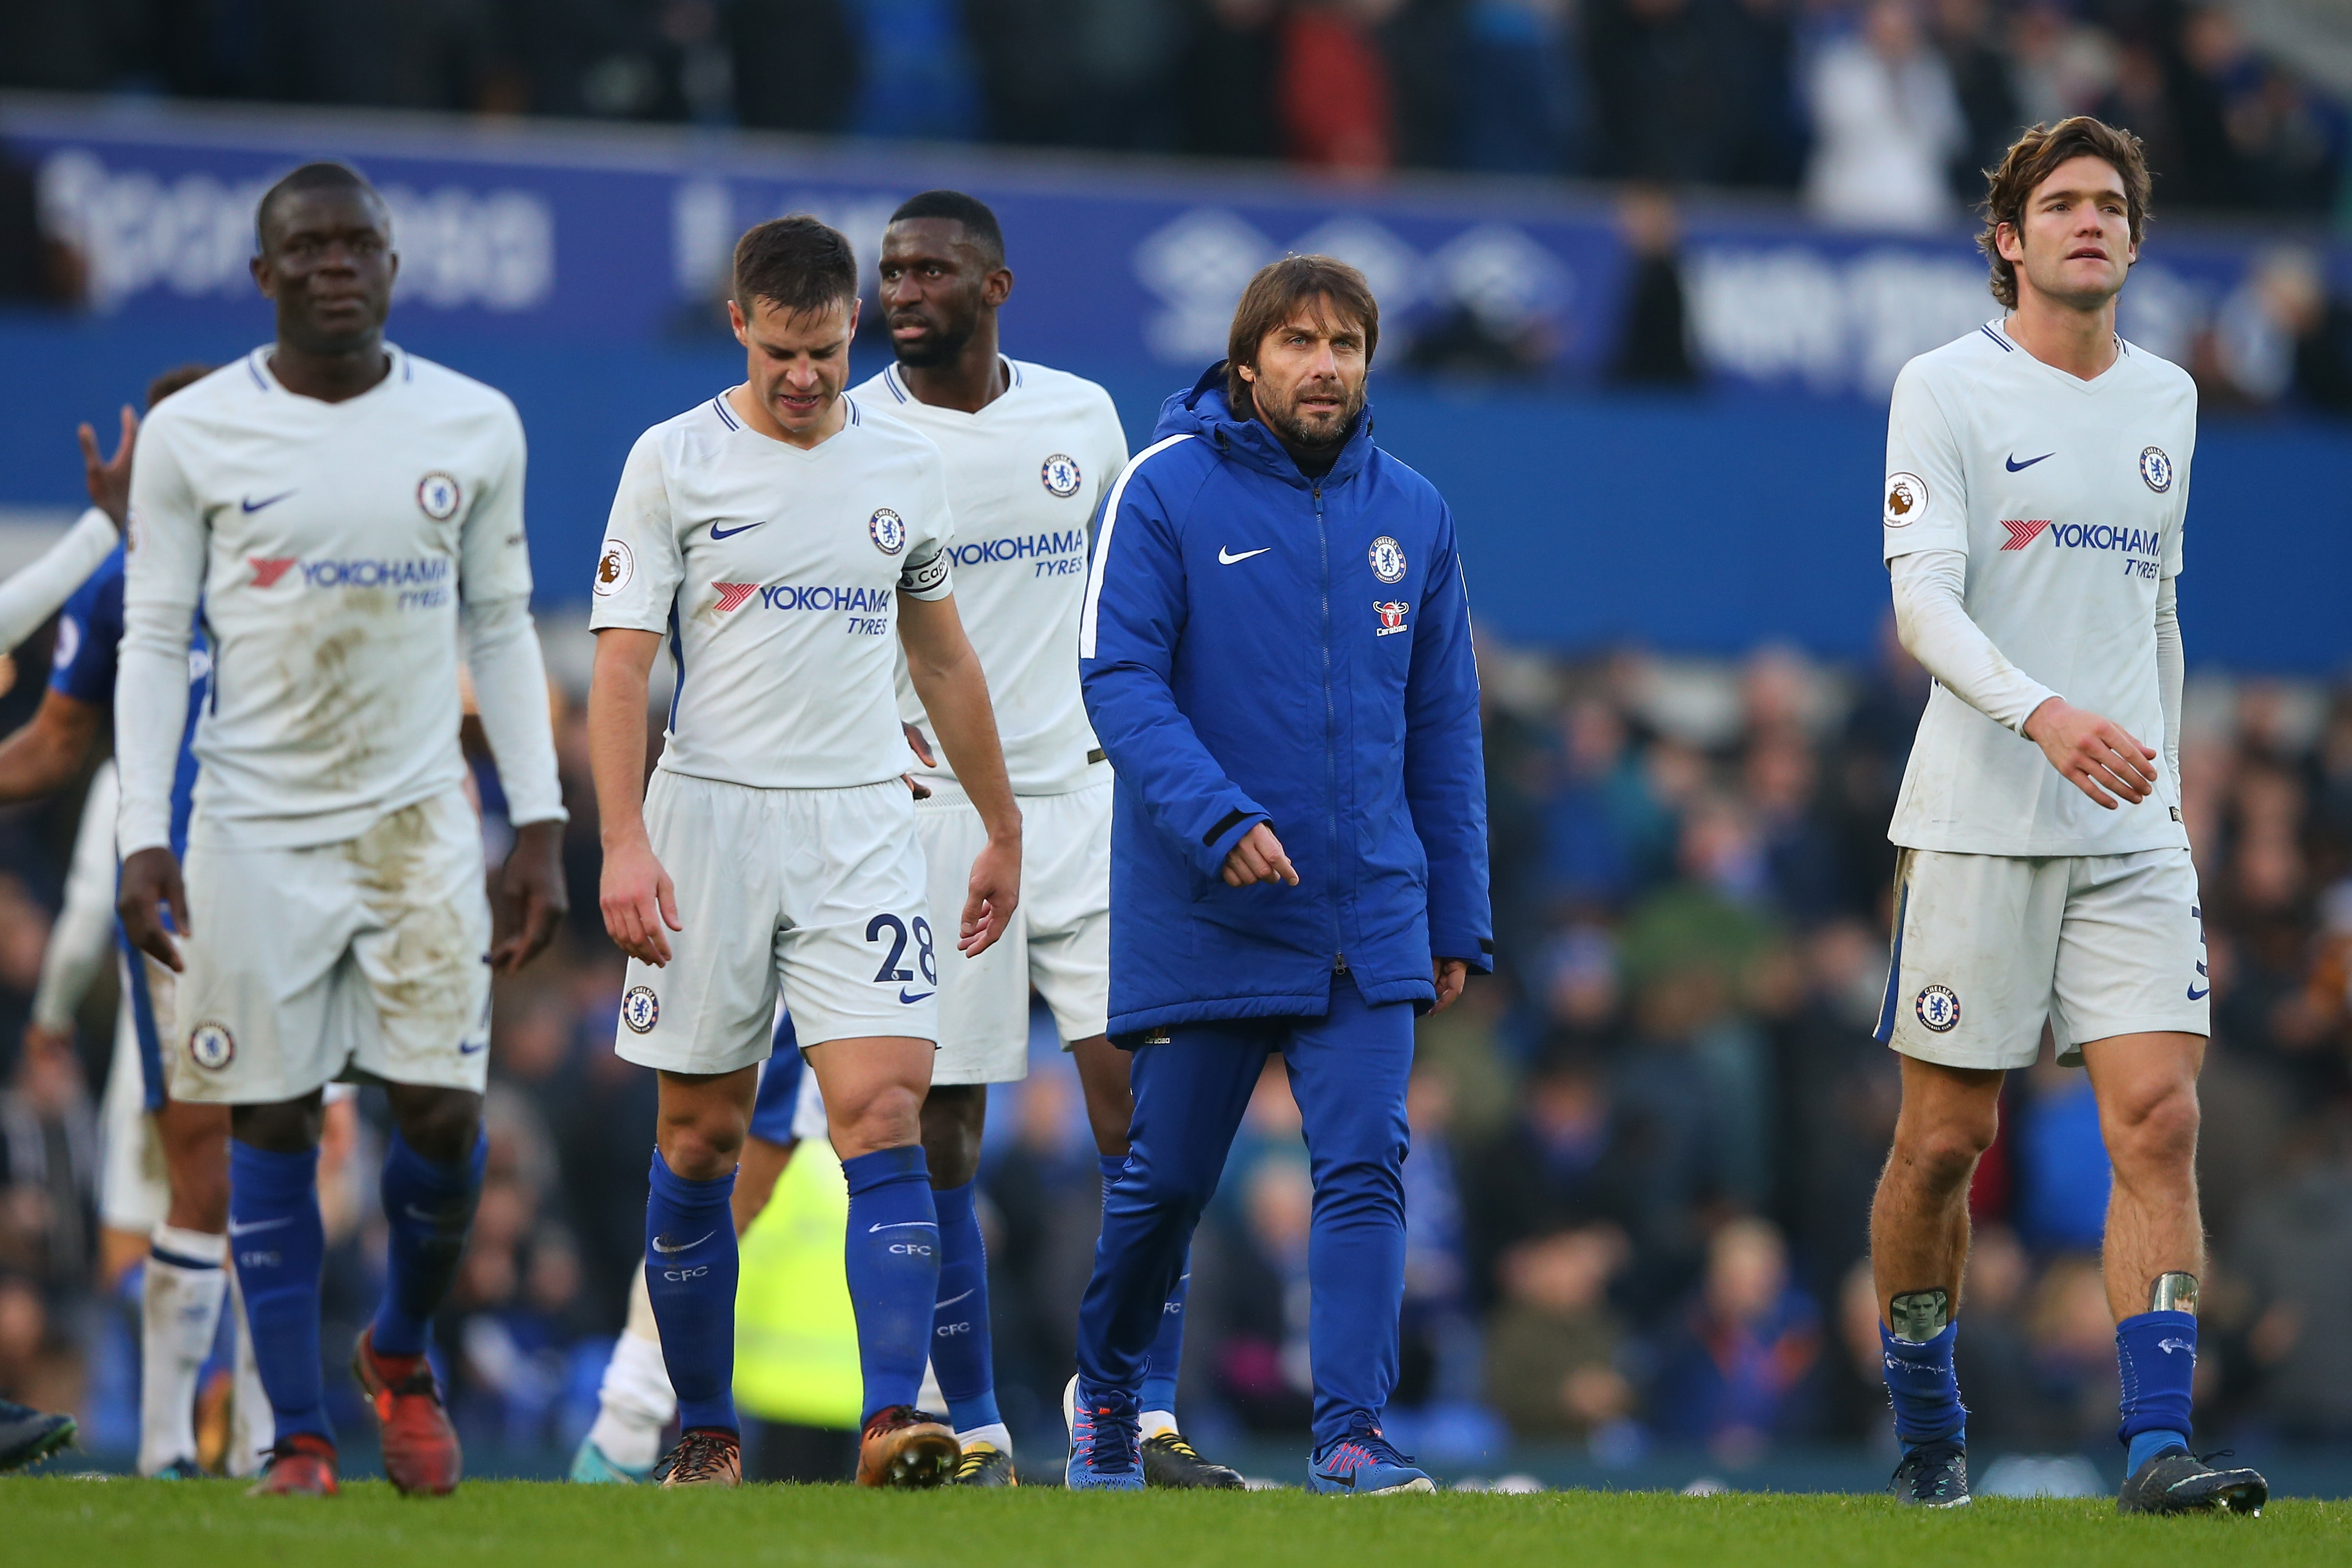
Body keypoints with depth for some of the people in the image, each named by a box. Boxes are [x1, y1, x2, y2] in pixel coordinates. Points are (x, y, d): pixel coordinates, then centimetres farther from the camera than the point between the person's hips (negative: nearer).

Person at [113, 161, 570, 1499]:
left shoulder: (476, 426, 4)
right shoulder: (193, 435, -1)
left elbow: (502, 628, 10)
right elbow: (155, 639, 1)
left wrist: (542, 824, 4)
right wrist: (143, 835, -7)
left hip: (420, 814, 1)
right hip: (258, 823, -1)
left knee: (445, 1113, -5)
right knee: (274, 1126, -1)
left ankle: (404, 1357, 22)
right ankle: (300, 1437, 5)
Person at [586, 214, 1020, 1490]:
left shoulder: (905, 468, 10)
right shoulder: (676, 461, 0)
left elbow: (945, 664, 21)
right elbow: (620, 665, -4)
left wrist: (1001, 832, 22)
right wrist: (624, 841, -15)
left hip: (861, 830, 2)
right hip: (711, 820, -2)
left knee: (883, 1112, -13)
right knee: (700, 1136, 4)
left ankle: (890, 1422, -22)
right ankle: (704, 1428, 16)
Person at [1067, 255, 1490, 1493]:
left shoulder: (1410, 513, 8)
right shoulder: (1166, 491, -4)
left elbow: (1442, 726, 13)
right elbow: (1119, 679, -12)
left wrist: (1457, 919, 11)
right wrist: (1216, 816, -25)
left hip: (1367, 921, 3)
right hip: (1200, 917, -2)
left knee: (1365, 1171, -11)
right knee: (1165, 1180, 8)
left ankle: (1351, 1437, -14)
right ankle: (1106, 1394, 31)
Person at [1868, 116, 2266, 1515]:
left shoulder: (2167, 397, 14)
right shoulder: (1946, 389, -4)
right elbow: (1924, 603, -14)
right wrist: (2044, 716, -29)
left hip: (2131, 827, 4)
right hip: (1981, 823, -4)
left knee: (2160, 1116, -10)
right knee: (1947, 1139, 1)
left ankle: (2159, 1445, -15)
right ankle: (1928, 1428, 19)